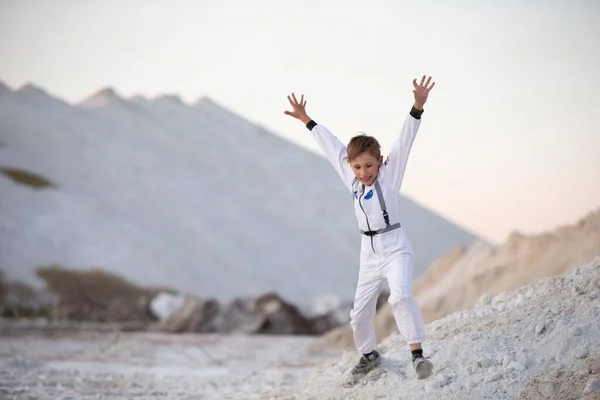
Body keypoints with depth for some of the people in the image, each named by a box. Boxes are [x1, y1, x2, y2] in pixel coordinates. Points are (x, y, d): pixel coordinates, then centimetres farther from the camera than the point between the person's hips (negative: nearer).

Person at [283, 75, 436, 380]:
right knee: (360, 313, 10)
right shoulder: (352, 180, 2)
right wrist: (306, 120, 19)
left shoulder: (389, 175, -11)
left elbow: (404, 142, -24)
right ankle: (369, 354, 35)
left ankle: (418, 353, -27)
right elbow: (331, 146, 11)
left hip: (395, 248, -6)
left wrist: (418, 106, -36)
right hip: (369, 254, 6)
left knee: (400, 296, -30)